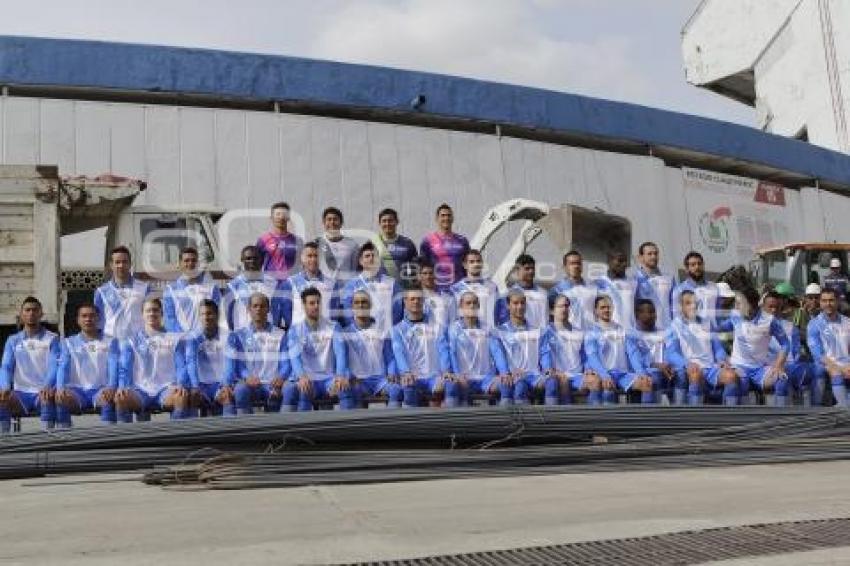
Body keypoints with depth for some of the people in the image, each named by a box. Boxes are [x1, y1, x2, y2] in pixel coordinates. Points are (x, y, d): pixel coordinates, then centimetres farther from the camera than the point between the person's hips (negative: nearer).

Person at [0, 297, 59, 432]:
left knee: (49, 398, -37)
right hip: (21, 393, 3)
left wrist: (47, 387, -27)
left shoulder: (51, 339, 7)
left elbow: (54, 366, -6)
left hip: (43, 392, -2)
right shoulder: (13, 341, 15)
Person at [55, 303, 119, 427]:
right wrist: (60, 387, -19)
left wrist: (111, 387, -22)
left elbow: (114, 366, 0)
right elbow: (62, 367, 3)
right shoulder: (68, 343, 18)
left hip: (101, 389, -1)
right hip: (77, 390, 1)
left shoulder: (110, 342, 15)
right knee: (60, 398, -33)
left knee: (109, 397, -36)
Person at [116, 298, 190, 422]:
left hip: (166, 389, -1)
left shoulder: (174, 339, 14)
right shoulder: (132, 341, 17)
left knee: (182, 397, -36)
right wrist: (122, 387, -12)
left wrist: (181, 385, -15)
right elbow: (124, 368, 9)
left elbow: (181, 366, 6)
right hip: (141, 390, 1)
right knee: (120, 398, -33)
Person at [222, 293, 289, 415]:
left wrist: (280, 377, -16)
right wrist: (246, 377, -17)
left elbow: (285, 364, 8)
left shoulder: (279, 335, 18)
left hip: (271, 384, 0)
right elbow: (231, 364, 6)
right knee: (241, 389, -35)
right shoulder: (238, 336, 18)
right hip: (248, 384, 0)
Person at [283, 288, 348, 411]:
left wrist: (341, 375, -28)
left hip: (328, 378, 1)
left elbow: (340, 352, -6)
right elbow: (294, 356, -10)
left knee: (346, 387, -33)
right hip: (306, 379, -1)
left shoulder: (333, 327, 8)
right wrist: (302, 376, -33)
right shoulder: (295, 330, 7)